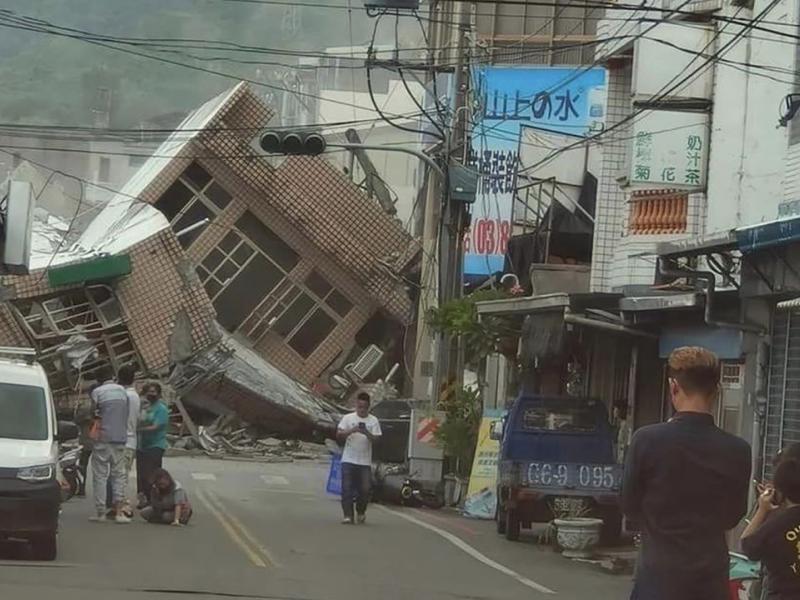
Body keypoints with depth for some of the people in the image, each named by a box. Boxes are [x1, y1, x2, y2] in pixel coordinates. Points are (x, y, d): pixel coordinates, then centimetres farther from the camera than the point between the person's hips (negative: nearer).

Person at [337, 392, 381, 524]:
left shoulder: (373, 421, 5)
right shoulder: (348, 418, 4)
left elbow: (376, 439, -3)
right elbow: (338, 435, -4)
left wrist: (367, 433, -22)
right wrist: (351, 431, -21)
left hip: (365, 462, 1)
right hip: (348, 460, 0)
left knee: (365, 489, -1)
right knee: (347, 489, -6)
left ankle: (361, 511, 22)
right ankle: (348, 515, -3)